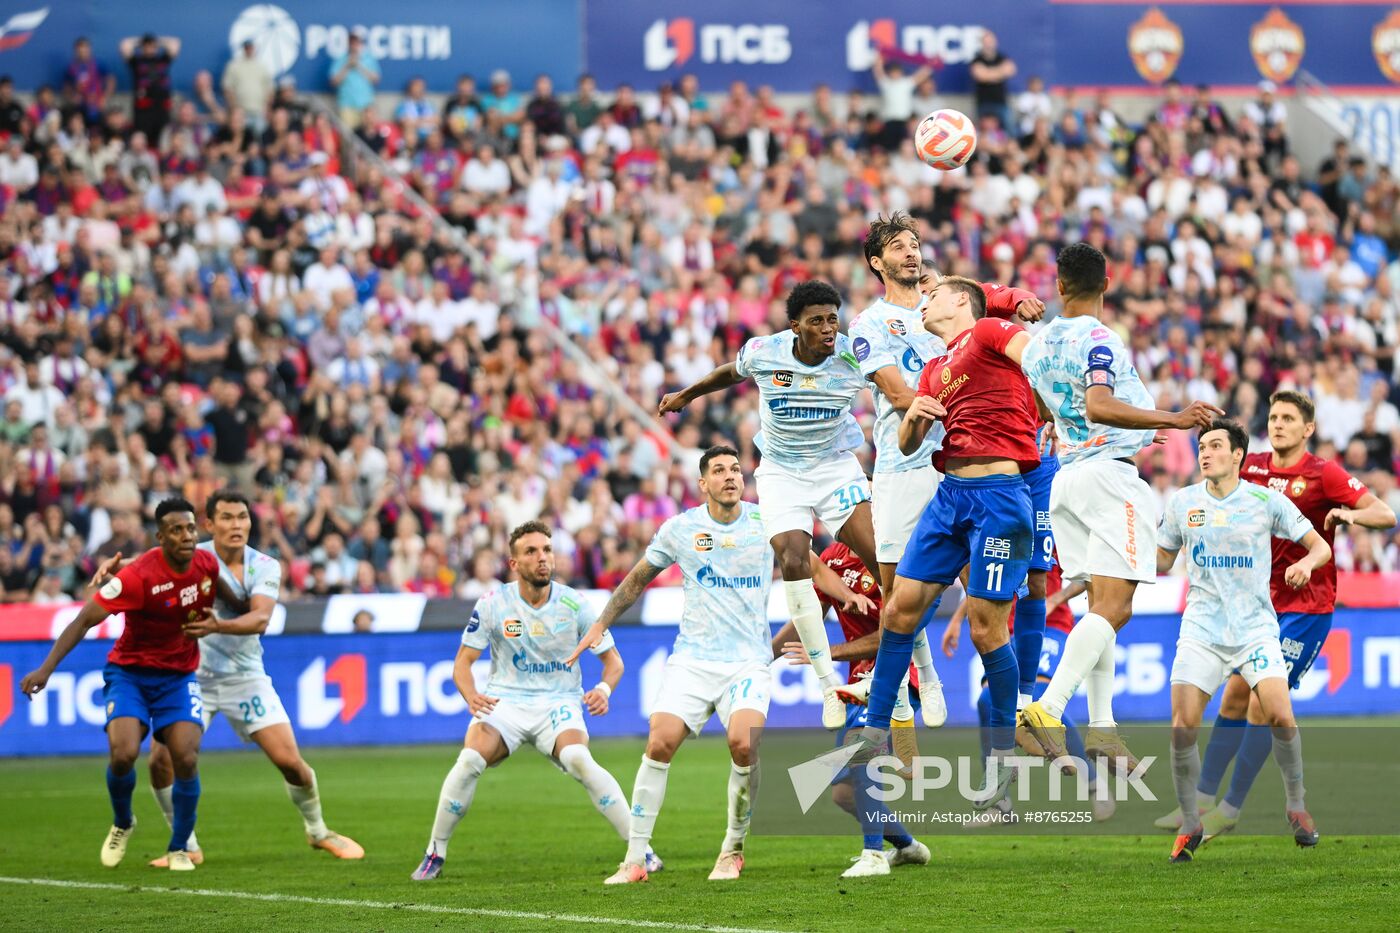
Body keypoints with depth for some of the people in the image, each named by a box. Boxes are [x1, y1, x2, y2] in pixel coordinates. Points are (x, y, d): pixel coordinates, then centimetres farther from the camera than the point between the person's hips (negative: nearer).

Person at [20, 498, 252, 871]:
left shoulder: (206, 563, -8)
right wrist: (46, 668, -29)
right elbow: (85, 619, -22)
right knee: (123, 753, -23)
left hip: (178, 676, 3)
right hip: (130, 671, -3)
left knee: (186, 759, -15)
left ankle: (179, 848, 6)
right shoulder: (139, 576, -24)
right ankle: (122, 824, 10)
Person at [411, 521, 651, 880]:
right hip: (505, 700, 1)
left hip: (559, 703, -1)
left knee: (579, 759, -31)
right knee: (470, 760, -27)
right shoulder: (493, 603, -6)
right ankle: (435, 855, -8)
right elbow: (463, 661, -1)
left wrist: (603, 689, -21)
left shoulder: (574, 604, -6)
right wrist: (471, 695, -24)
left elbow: (613, 659, 3)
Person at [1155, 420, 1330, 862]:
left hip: (1255, 626, -2)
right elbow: (1162, 560, 17)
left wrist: (1306, 563, -17)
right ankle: (1190, 824, 5)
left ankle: (1296, 806, 5)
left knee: (1281, 716, -18)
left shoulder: (1266, 500, 0)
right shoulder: (1182, 502, 6)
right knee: (1182, 727, -11)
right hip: (1201, 631, 2)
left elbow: (1320, 546, 5)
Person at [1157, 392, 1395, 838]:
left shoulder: (1324, 474, -11)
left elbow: (1386, 515, -16)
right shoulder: (1252, 467, 5)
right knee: (1234, 698, 7)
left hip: (1306, 607, -6)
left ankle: (1231, 809, -3)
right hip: (1262, 602, 6)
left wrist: (1349, 514, -36)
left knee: (1261, 704, -10)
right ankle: (1202, 799, 14)